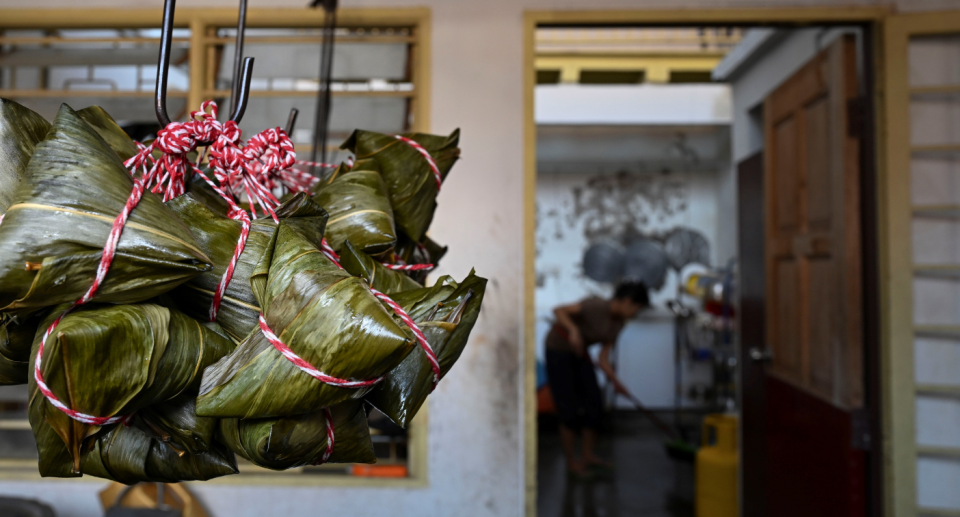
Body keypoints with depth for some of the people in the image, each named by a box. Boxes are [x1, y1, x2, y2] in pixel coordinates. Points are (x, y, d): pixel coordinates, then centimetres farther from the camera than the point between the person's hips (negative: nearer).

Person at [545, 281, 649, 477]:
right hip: (558, 349, -8)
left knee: (594, 403, 6)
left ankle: (587, 455, 20)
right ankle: (571, 462, 8)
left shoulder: (618, 322, -2)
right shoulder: (597, 307, -26)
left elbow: (603, 358, -3)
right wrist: (573, 330, -44)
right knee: (570, 408, -5)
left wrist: (616, 381, -15)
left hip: (579, 352, 8)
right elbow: (559, 311, -29)